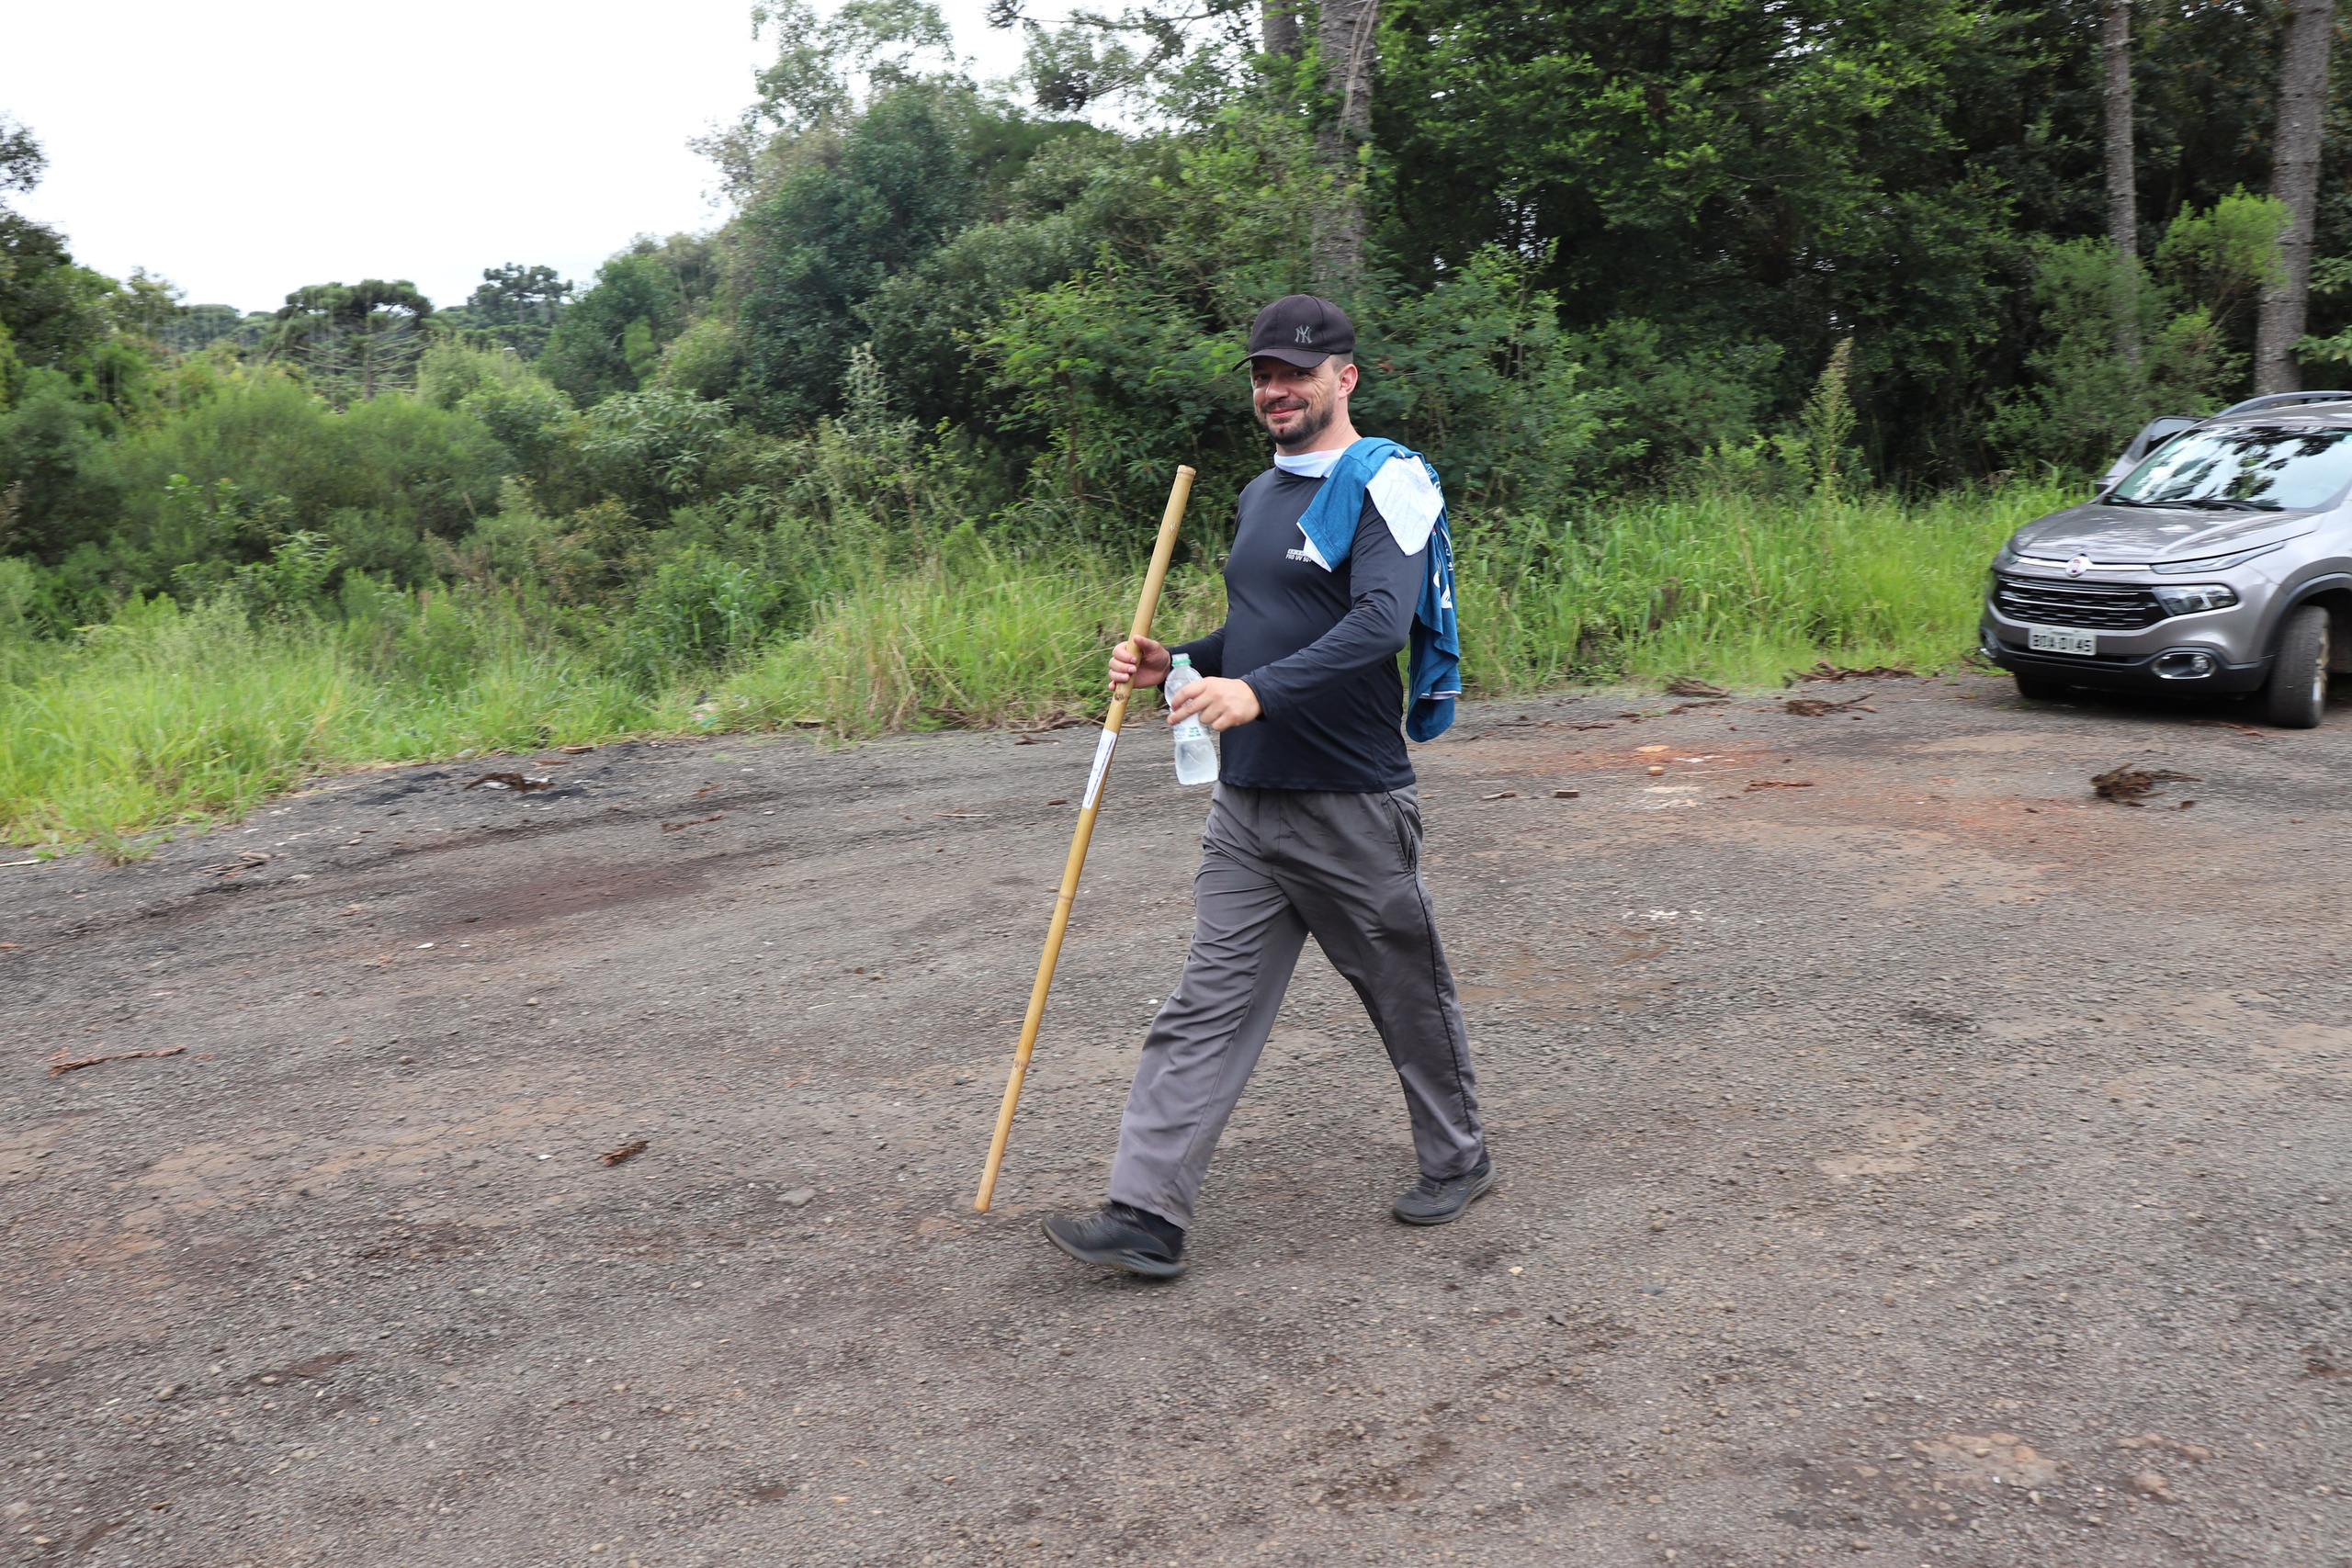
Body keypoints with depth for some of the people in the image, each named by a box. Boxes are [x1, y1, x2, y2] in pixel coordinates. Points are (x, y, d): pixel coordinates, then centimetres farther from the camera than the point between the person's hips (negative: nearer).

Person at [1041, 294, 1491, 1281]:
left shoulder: (1387, 482, -10)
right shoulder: (1261, 494, 16)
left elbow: (1379, 623, -26)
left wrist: (1258, 691, -38)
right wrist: (1179, 665, 8)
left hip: (1351, 807, -7)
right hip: (1247, 803, 7)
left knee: (1409, 995, 11)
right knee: (1206, 1008, 2)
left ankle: (1456, 1162, 33)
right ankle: (1147, 1216, 2)